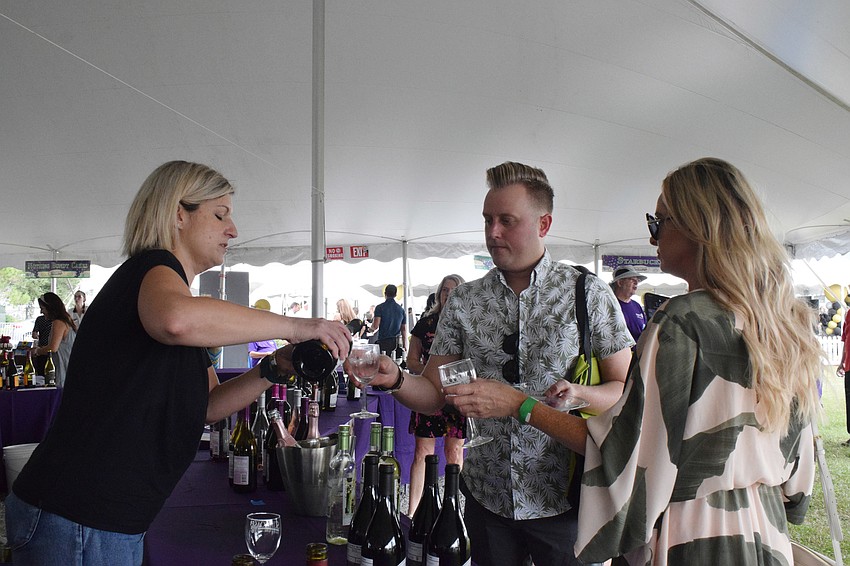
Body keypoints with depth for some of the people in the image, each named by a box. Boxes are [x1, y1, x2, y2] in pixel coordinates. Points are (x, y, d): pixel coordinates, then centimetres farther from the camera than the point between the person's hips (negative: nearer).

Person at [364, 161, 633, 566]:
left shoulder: (588, 293, -7)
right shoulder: (464, 301, 1)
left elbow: (628, 391, -10)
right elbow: (437, 394, 3)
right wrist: (395, 379, -19)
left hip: (562, 498, -2)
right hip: (486, 497, 3)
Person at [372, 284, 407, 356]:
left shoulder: (380, 308, -3)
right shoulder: (401, 309, 9)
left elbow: (375, 326, -11)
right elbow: (404, 330, 11)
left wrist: (372, 327, 13)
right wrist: (405, 347, 16)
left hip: (383, 342, -3)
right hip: (397, 342, 3)